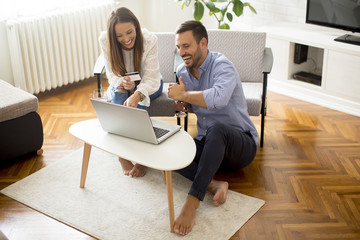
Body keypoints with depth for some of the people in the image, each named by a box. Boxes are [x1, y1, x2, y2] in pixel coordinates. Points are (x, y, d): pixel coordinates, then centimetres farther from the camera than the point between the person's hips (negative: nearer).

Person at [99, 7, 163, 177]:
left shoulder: (150, 40, -27)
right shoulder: (105, 40, -20)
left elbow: (151, 78, -32)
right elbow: (111, 74, -14)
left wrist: (137, 95, -54)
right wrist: (121, 82, -39)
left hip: (149, 85, -1)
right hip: (121, 85, 2)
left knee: (137, 101, -34)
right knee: (119, 95, -33)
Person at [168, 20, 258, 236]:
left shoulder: (222, 66, -17)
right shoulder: (183, 72, 6)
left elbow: (218, 99, -38)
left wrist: (183, 94, -23)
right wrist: (181, 103, -1)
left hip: (241, 144, -7)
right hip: (207, 145, 7)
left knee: (217, 128, -41)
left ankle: (192, 201, -43)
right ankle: (213, 184, -27)